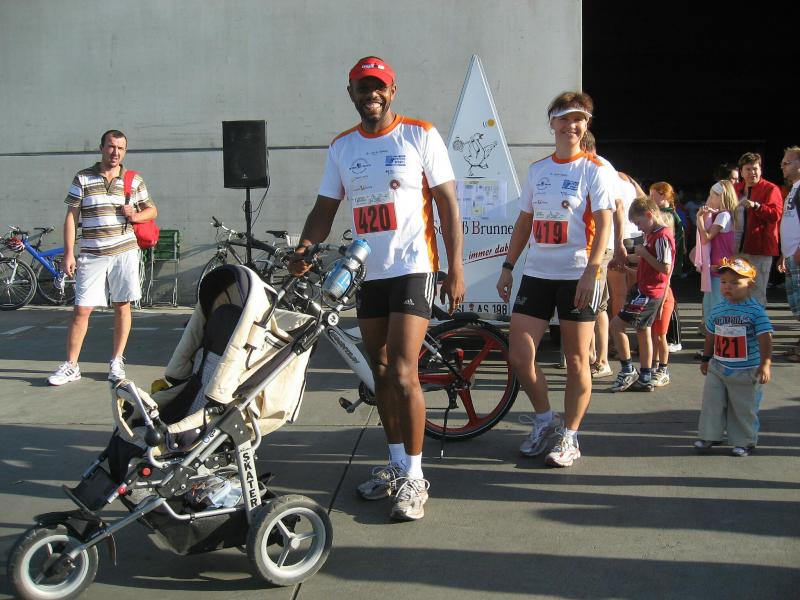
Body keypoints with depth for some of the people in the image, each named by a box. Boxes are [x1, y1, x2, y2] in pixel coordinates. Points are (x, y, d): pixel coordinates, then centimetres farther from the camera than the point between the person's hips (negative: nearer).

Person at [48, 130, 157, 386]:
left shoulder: (135, 180, 7)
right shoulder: (82, 178, 4)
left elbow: (152, 210, 16)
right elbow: (71, 217, 2)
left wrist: (135, 215, -7)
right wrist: (68, 254, -4)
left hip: (124, 252, 1)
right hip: (92, 255, -1)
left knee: (122, 306, 6)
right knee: (82, 309, -2)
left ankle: (116, 362, 17)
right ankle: (71, 366, 7)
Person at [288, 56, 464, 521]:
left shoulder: (420, 135, -3)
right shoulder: (341, 147, 10)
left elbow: (448, 204, -3)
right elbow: (326, 208, 8)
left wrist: (456, 269, -9)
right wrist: (304, 249, -11)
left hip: (413, 269, -5)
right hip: (367, 273, 5)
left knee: (403, 374, -12)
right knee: (381, 373, 12)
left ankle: (414, 477, 0)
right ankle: (396, 464, 26)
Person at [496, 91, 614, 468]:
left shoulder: (595, 169, -3)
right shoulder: (536, 169, 12)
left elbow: (603, 225, -10)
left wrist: (591, 272, -20)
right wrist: (508, 266, 12)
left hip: (576, 277, -5)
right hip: (536, 274, 5)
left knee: (576, 360, 3)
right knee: (519, 355, -1)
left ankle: (569, 437, 16)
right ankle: (544, 420, 21)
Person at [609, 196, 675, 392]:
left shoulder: (662, 236, -17)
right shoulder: (652, 235, 13)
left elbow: (665, 268, -24)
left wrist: (644, 253, -19)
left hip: (648, 293, -11)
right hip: (644, 289, 11)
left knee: (616, 324, -11)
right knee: (643, 331, 15)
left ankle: (628, 371, -3)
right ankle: (645, 379, 23)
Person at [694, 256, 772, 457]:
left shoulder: (755, 311, -13)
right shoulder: (717, 310, 2)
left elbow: (765, 338, -16)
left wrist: (765, 364, -22)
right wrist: (706, 359, 20)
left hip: (746, 371, -4)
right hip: (717, 368, 4)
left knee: (743, 408, 7)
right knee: (712, 403, 7)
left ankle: (744, 441, 21)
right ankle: (709, 436, 20)